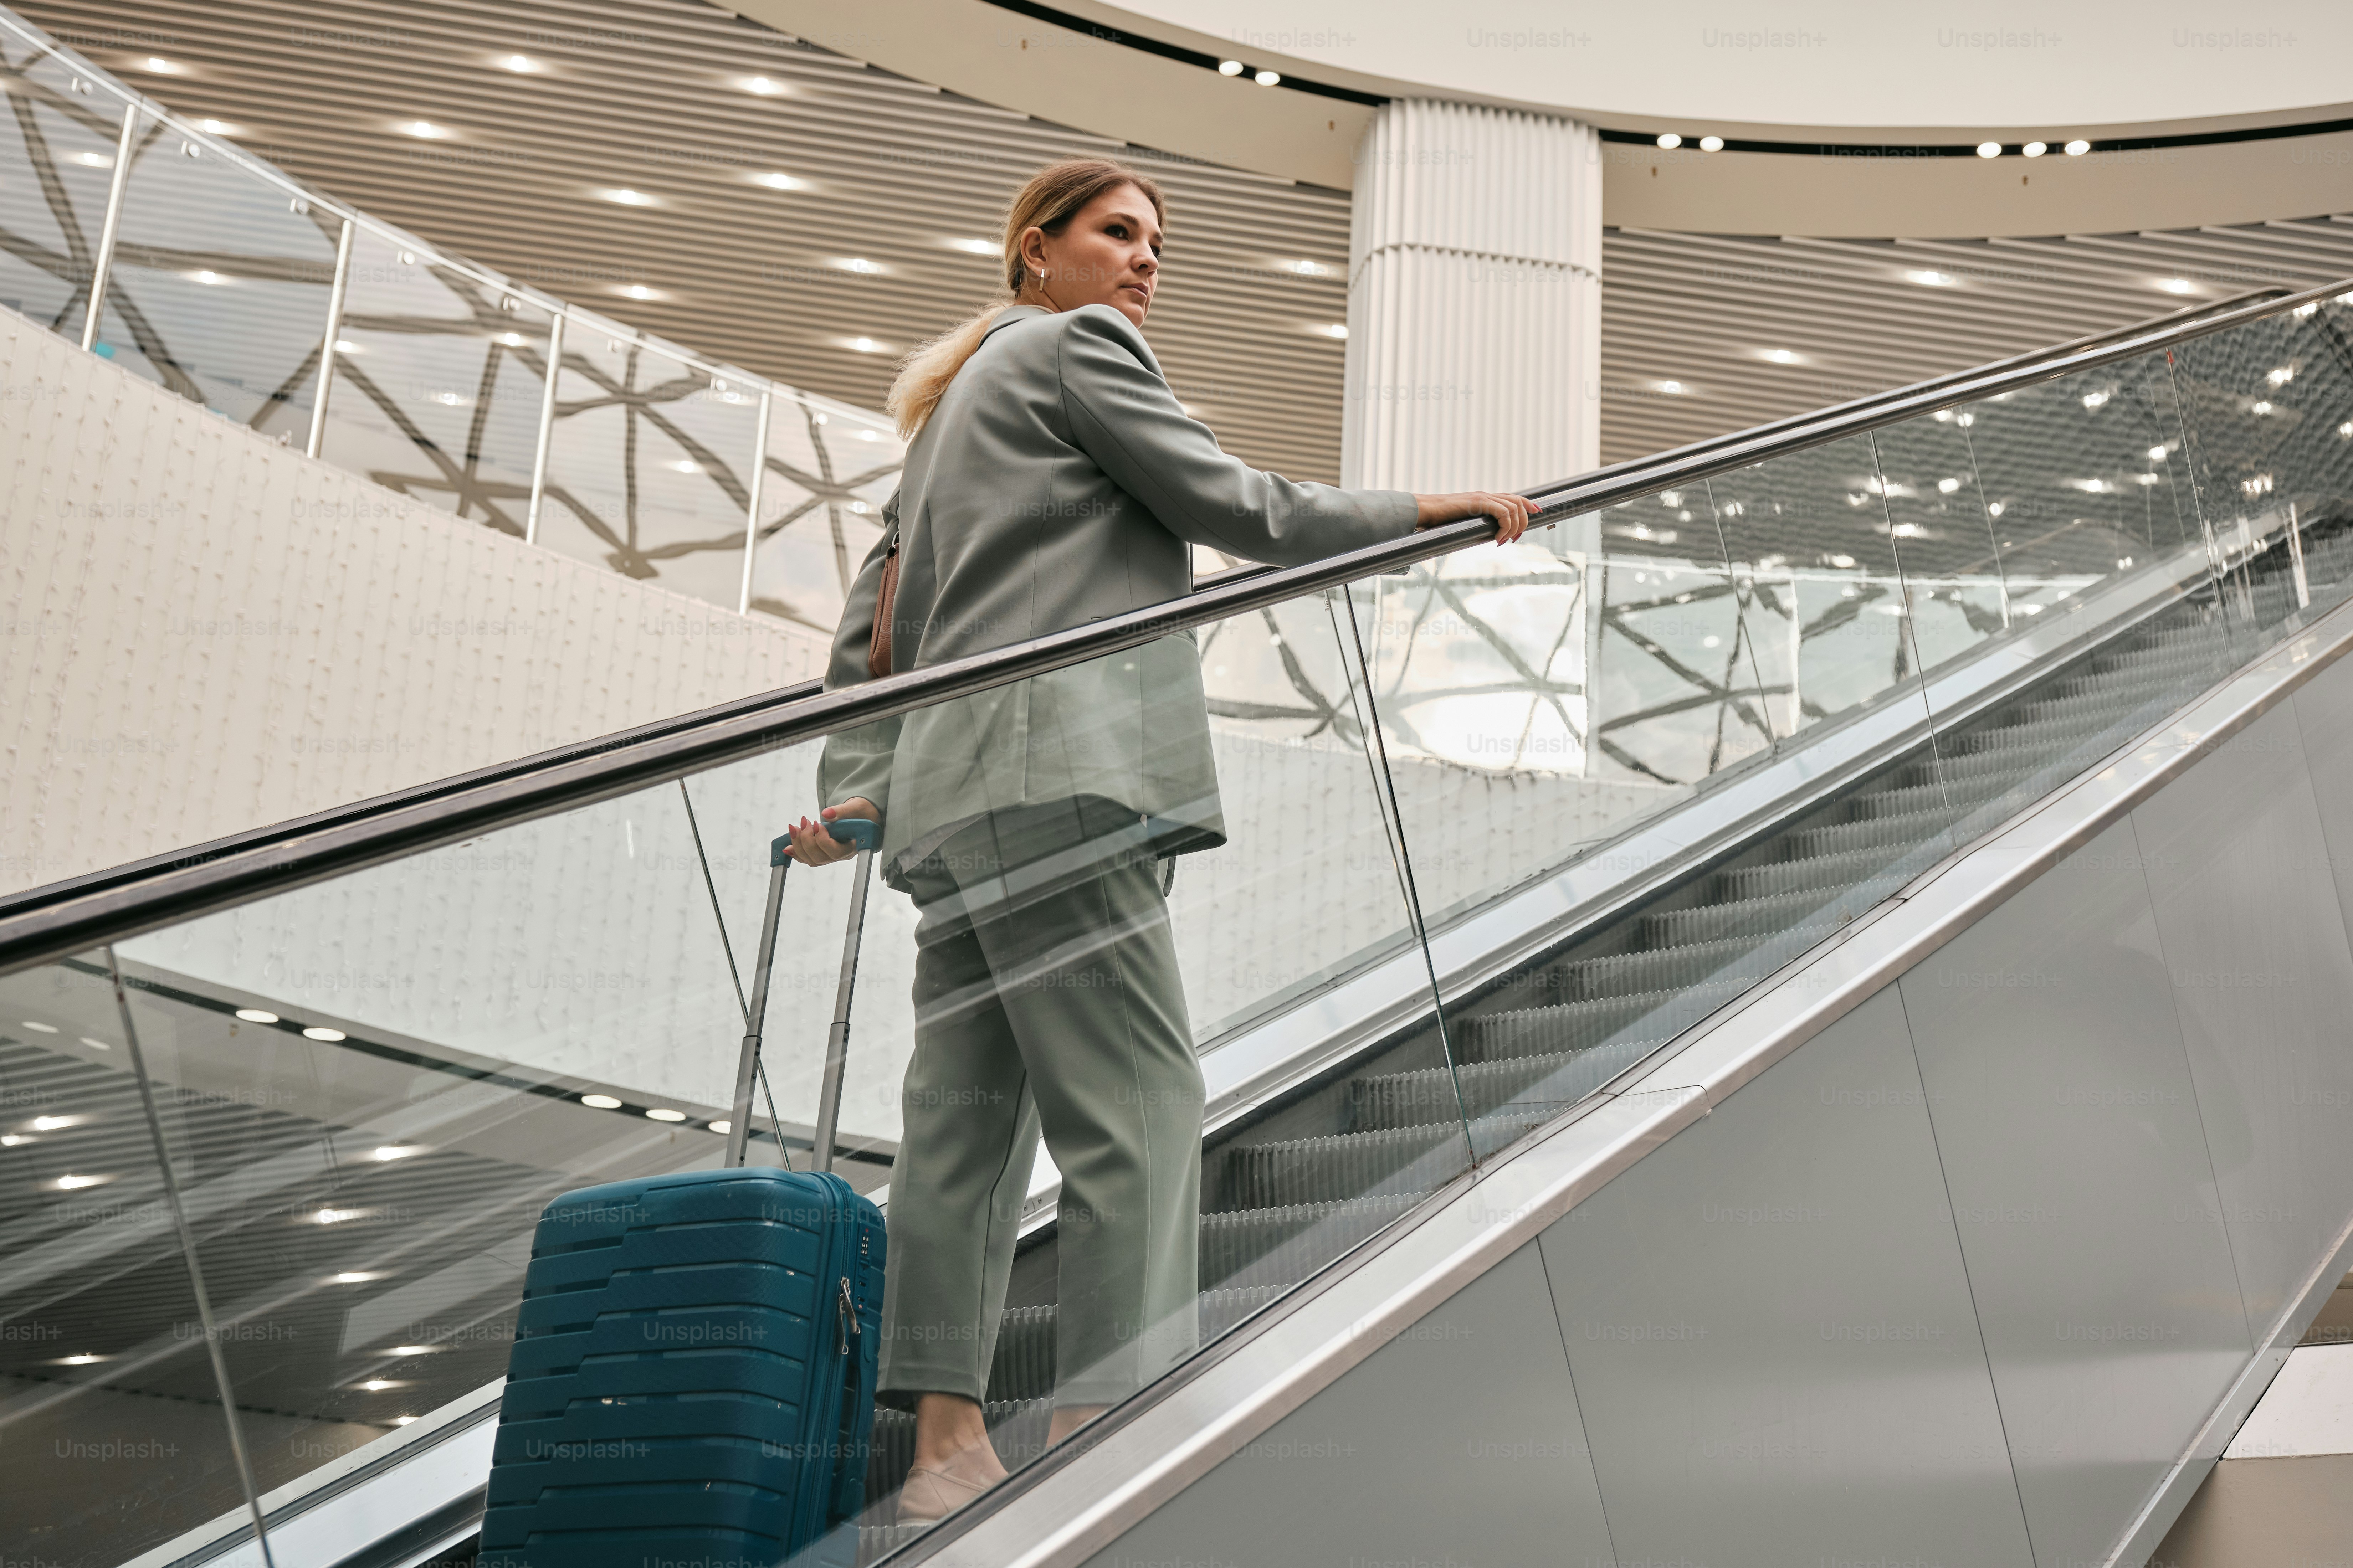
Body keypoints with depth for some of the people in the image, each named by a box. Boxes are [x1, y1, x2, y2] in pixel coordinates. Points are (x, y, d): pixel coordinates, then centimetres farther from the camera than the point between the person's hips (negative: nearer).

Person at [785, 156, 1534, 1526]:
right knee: (1141, 1105, -13)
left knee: (970, 1119, 3)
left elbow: (877, 618, 25)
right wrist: (1437, 509, 3)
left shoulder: (962, 394, 30)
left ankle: (950, 1449, 3)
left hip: (964, 796, 10)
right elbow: (1237, 508, -3)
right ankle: (1101, 1431, -16)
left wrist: (854, 786, 19)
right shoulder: (1077, 347, 4)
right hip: (1055, 777, -10)